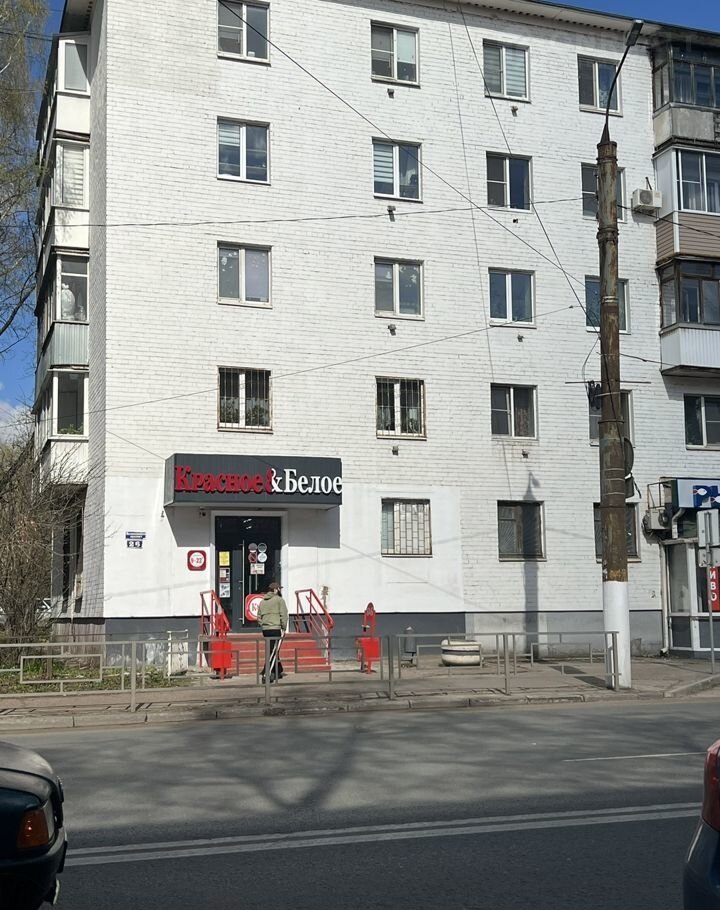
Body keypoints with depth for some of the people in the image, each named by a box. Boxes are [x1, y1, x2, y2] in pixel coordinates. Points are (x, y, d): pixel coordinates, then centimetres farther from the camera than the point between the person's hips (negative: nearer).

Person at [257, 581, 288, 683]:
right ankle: (266, 674, -15)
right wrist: (284, 628, -1)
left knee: (273, 651, 18)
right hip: (275, 629, -7)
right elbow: (283, 615, -8)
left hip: (265, 629, 7)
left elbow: (259, 617, 16)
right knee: (272, 652, -8)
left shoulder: (262, 601, 15)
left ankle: (279, 671, 30)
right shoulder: (279, 600, -4)